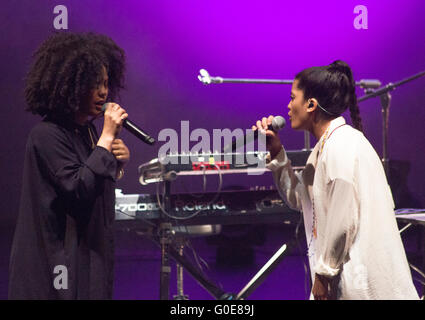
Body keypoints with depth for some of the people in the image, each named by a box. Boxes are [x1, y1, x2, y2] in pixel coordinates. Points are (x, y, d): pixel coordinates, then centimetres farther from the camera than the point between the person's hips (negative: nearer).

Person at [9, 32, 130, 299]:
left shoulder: (88, 131, 11)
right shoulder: (46, 135, -15)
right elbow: (78, 190, -24)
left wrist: (118, 163, 0)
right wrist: (107, 138, -20)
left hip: (89, 253, 8)